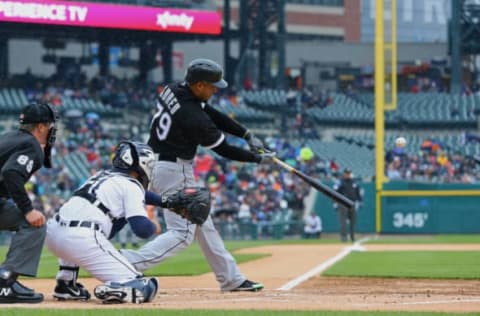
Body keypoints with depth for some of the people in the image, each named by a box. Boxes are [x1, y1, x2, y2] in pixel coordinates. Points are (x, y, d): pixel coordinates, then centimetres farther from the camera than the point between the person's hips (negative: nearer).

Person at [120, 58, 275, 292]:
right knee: (182, 233, -9)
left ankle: (231, 279, 25)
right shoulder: (194, 117, -25)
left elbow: (214, 115, 6)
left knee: (202, 223, 17)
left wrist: (247, 135, 0)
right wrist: (258, 159, 2)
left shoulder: (173, 91, 0)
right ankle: (128, 263, -23)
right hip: (175, 172, -10)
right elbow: (224, 150, -12)